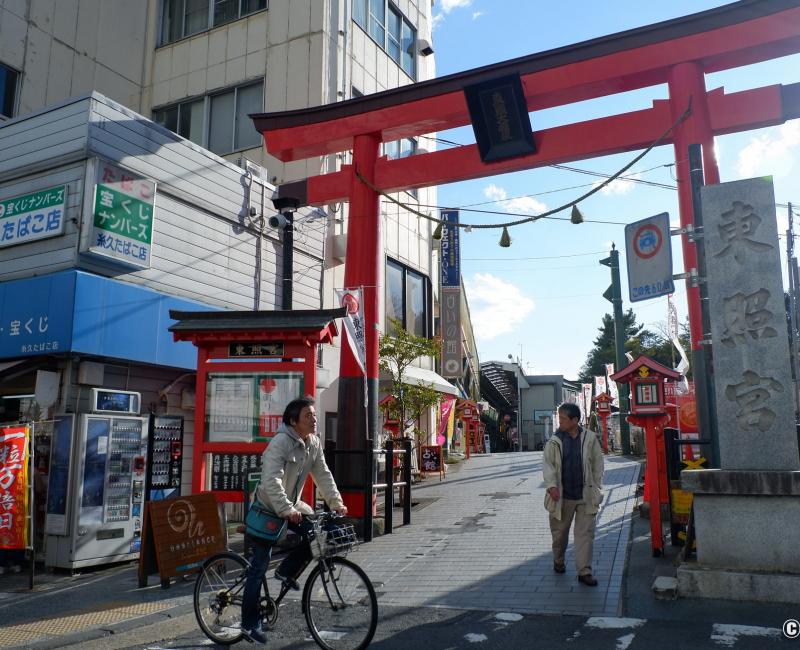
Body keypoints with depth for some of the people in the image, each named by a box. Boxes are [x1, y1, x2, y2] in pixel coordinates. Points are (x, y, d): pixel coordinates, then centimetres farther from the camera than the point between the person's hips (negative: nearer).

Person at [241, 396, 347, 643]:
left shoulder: (314, 443, -3)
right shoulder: (281, 442, -26)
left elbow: (323, 475, -1)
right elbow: (271, 481, -35)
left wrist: (336, 502, -12)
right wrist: (286, 510, -43)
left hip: (292, 506, 7)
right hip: (267, 508, -7)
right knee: (260, 565, -2)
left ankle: (287, 572, 12)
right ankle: (250, 623, 10)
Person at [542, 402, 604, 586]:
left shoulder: (590, 438, -2)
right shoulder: (555, 441, -3)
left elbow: (598, 464, 5)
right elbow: (548, 465, -3)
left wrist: (597, 489, 4)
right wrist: (551, 485, -18)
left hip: (585, 495, 0)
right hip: (562, 495, 1)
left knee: (585, 533, 1)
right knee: (559, 532, 14)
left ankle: (584, 571, 8)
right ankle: (558, 561, 36)